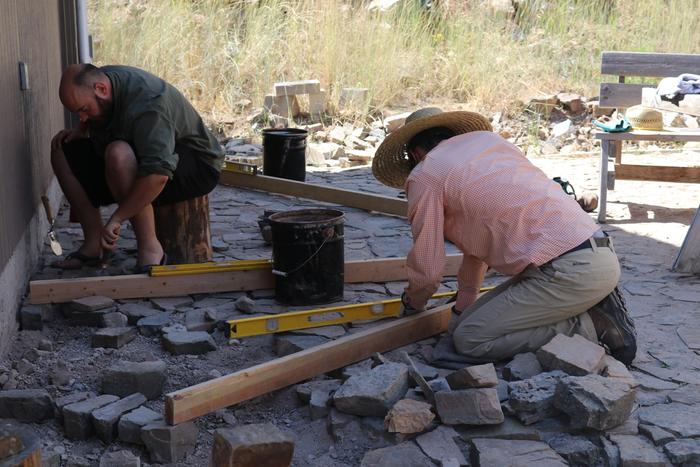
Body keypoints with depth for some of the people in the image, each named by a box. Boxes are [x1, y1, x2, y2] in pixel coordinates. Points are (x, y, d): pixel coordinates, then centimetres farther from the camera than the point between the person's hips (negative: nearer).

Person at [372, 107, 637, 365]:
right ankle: (592, 308, 10)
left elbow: (427, 271, 5)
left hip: (568, 271, -8)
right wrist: (465, 301, 39)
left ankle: (586, 327, -3)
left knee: (469, 340, -4)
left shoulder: (424, 176, 0)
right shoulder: (485, 137, 22)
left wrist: (412, 303, 28)